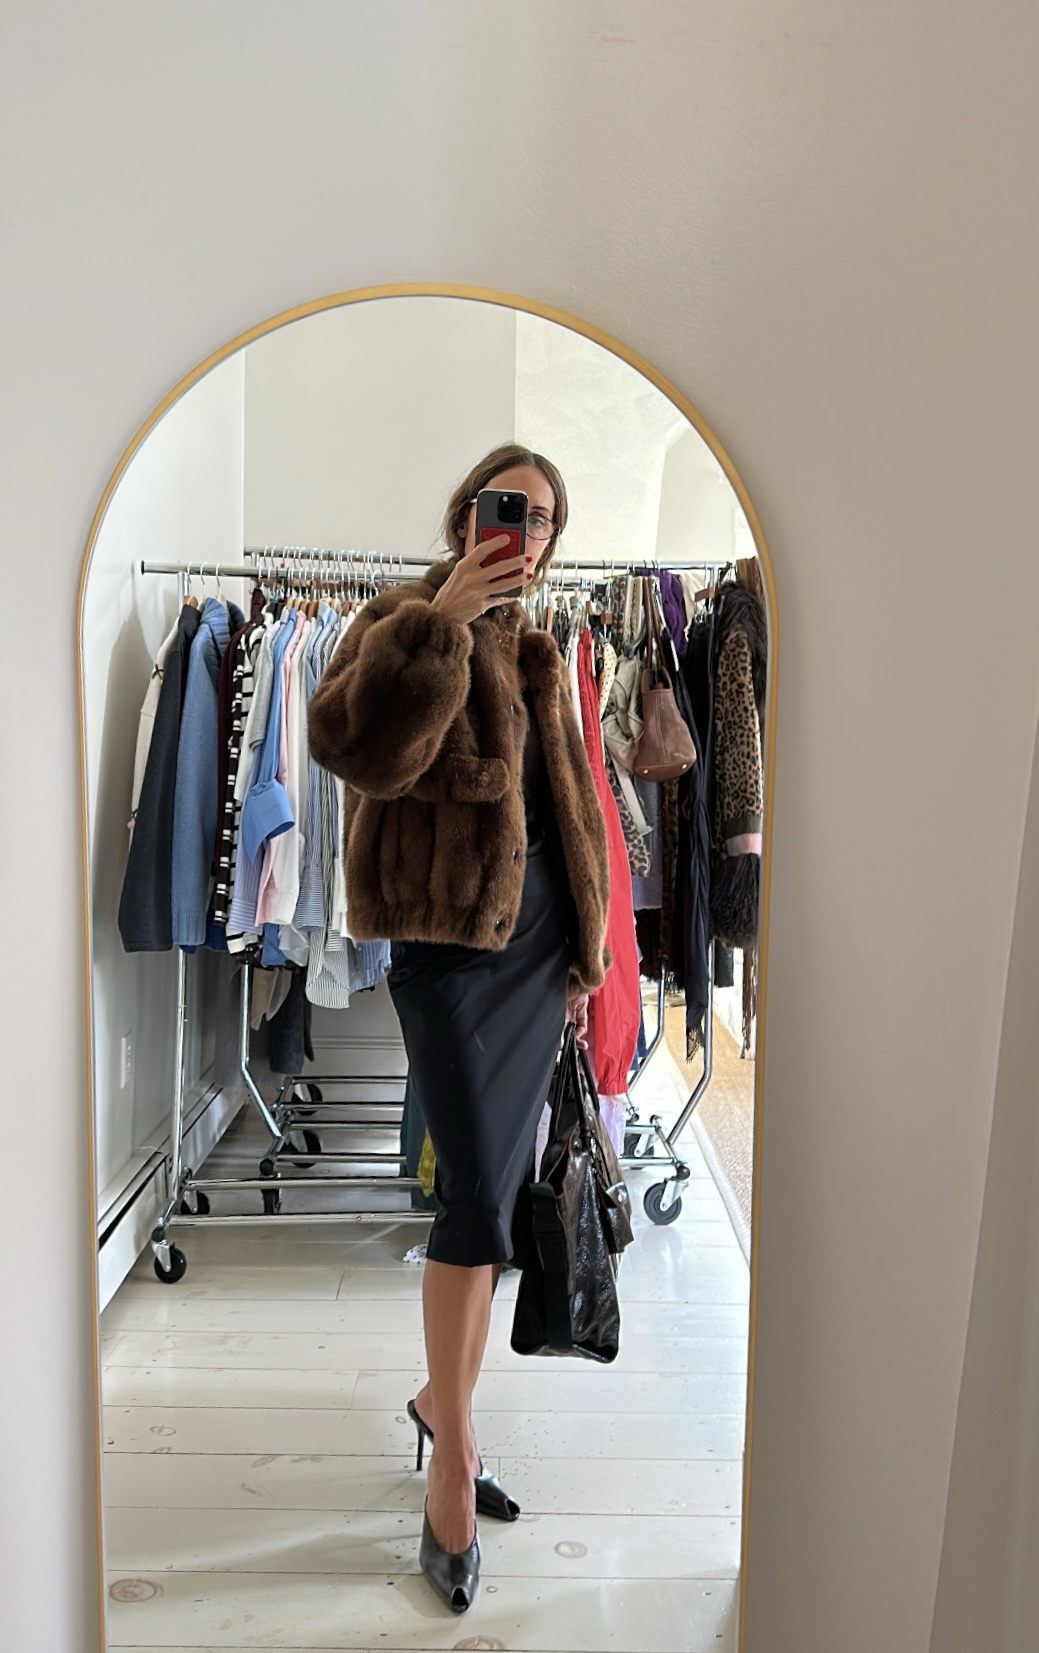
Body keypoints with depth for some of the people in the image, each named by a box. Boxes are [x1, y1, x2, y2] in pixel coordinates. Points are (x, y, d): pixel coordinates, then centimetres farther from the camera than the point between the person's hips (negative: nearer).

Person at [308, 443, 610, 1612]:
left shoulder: (539, 657, 17)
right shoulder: (407, 621, 0)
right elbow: (353, 744, -21)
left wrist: (582, 953, 15)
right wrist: (442, 616, -22)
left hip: (536, 943, 6)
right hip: (449, 938, -6)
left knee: (496, 1197, 12)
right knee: (480, 1196, -9)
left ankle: (443, 1397, 31)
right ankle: (454, 1452, 9)